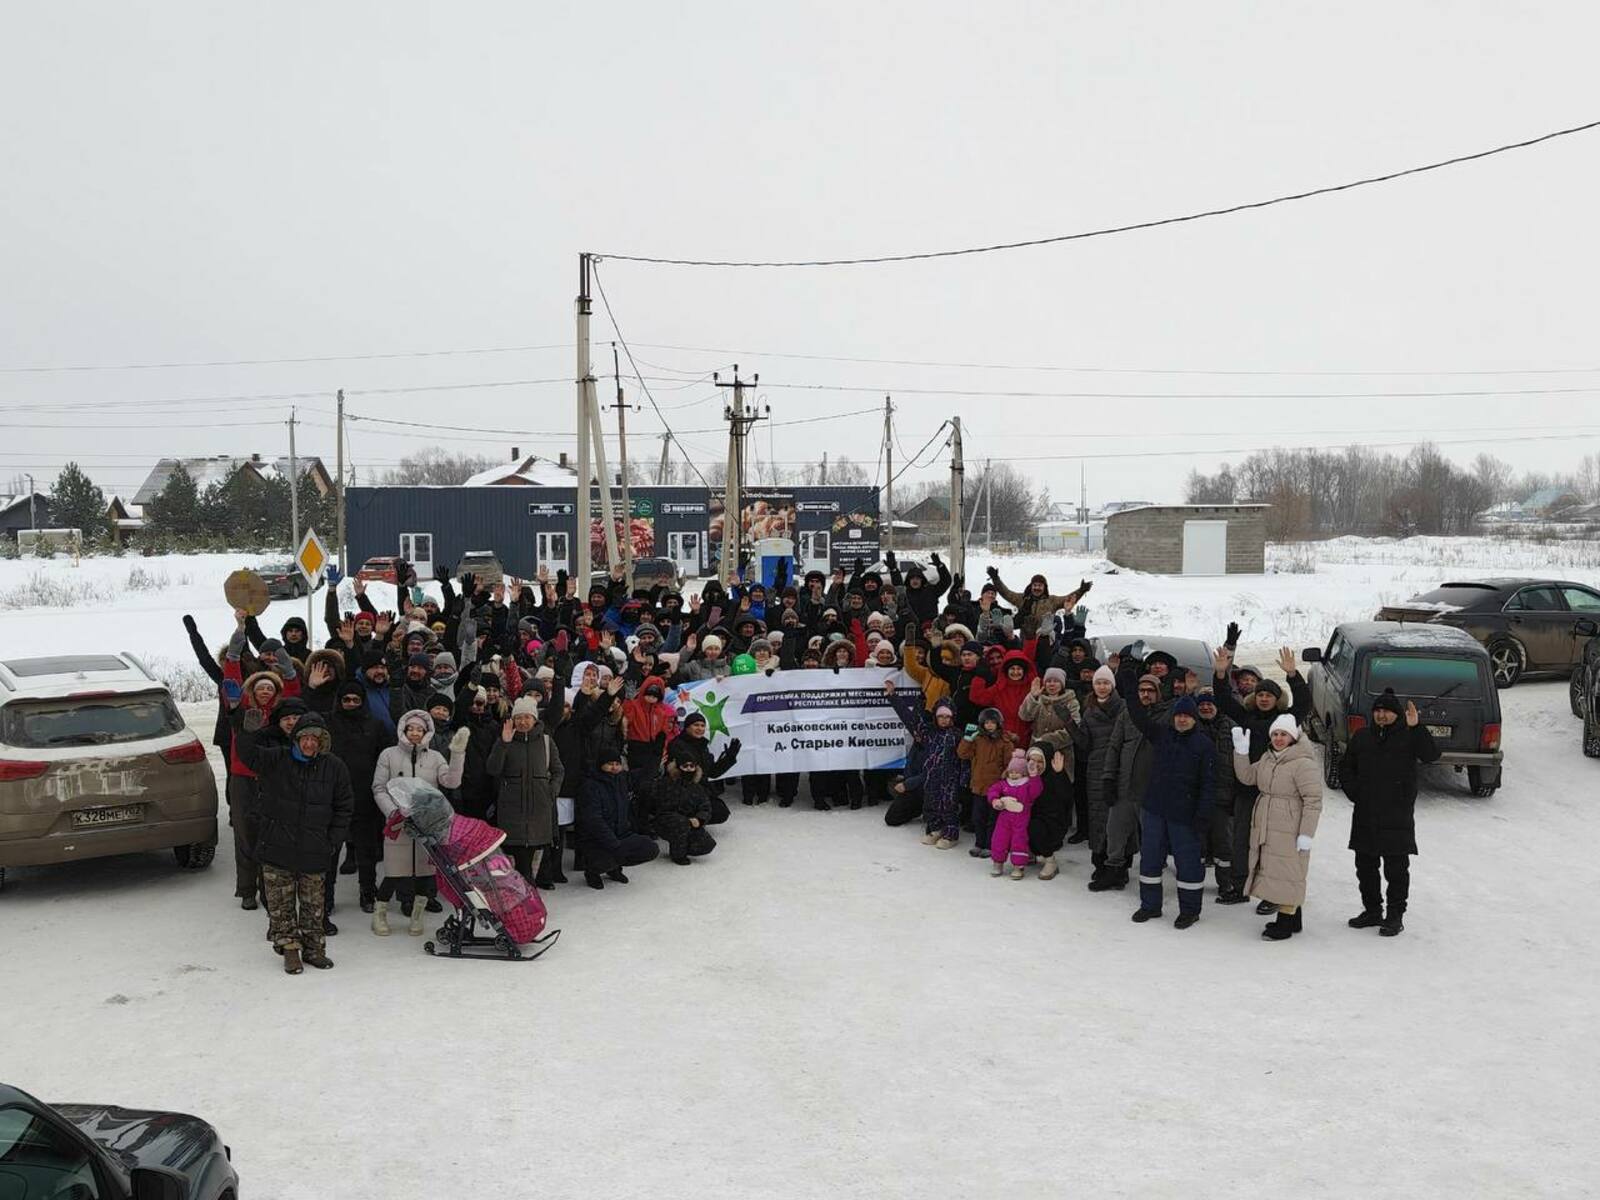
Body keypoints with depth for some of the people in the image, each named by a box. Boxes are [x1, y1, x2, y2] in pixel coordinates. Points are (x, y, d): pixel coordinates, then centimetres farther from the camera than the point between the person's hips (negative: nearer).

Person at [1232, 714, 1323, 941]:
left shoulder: (1304, 763, -16)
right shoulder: (1268, 758, 12)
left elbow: (1313, 800, -18)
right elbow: (1247, 777, 15)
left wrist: (1306, 833, -19)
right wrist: (1241, 750, 3)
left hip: (1288, 833, -9)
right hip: (1265, 829, 9)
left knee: (1287, 874, -2)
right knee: (1273, 871, 15)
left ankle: (1285, 923, 6)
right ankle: (1292, 919, 27)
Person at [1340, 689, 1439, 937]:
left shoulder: (1409, 736, -1)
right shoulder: (1361, 737, 10)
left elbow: (1431, 755, -19)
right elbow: (1345, 767, 17)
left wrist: (1416, 727, -28)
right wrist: (1355, 792, 3)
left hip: (1397, 816, -5)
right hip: (1365, 815, 5)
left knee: (1396, 868, 0)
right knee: (1365, 865, 11)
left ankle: (1395, 916, 8)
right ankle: (1372, 910, 24)